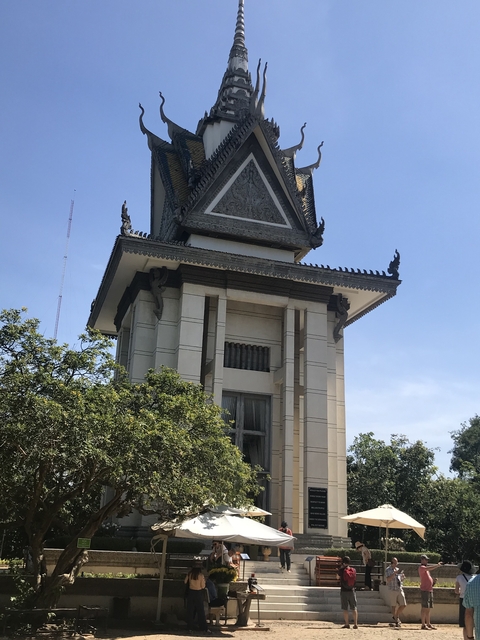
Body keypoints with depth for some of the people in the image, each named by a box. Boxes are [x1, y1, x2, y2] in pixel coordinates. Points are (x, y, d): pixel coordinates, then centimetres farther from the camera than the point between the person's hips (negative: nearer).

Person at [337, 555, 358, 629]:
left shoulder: (342, 570, -12)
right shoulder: (353, 570, -1)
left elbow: (337, 571, 7)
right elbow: (355, 580, 10)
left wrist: (341, 566, 8)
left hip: (344, 591, -3)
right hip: (352, 591, 3)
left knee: (345, 608, 4)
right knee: (354, 608, 9)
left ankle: (347, 624, 3)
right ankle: (355, 624, 8)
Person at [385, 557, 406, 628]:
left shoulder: (398, 569, 15)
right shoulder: (388, 570, -4)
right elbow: (388, 579, -19)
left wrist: (402, 576, 1)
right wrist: (395, 573, -25)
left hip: (400, 589, 6)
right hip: (392, 590, -6)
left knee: (403, 605, 2)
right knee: (394, 606, 1)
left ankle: (396, 616, 22)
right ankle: (396, 621, 12)